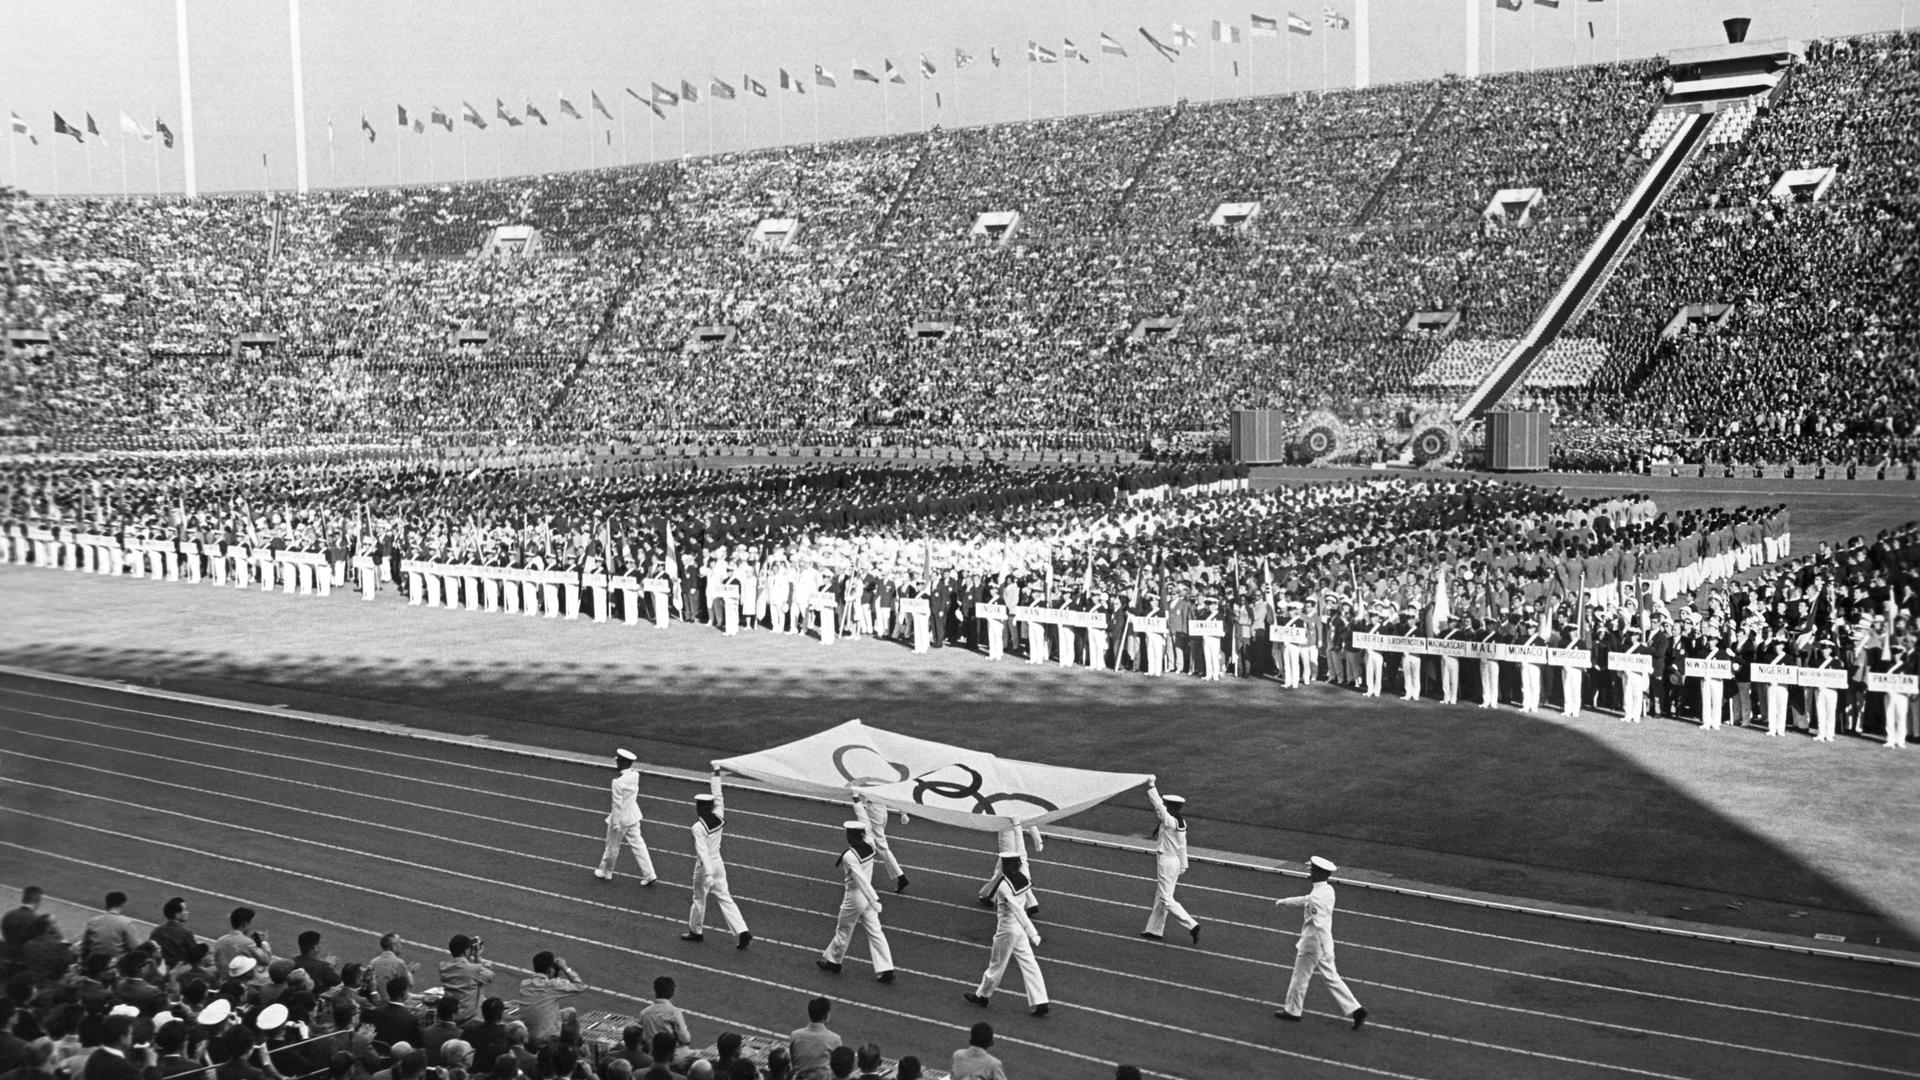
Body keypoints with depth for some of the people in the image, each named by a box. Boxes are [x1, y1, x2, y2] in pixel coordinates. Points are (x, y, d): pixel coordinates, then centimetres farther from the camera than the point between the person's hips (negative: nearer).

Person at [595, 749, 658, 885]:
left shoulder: (618, 782, -25)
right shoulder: (635, 776, -5)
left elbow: (618, 804, -21)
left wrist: (616, 823, -15)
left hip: (621, 818, -7)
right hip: (633, 816, 7)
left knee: (612, 846, 13)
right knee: (637, 844, 12)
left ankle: (606, 872, 32)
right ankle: (649, 874, 10)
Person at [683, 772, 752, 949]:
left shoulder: (698, 827, -21)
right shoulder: (719, 818, -4)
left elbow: (702, 851, -28)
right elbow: (718, 797, 11)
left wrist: (708, 874, -34)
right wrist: (716, 775, 22)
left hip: (704, 866, -6)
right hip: (718, 863, 6)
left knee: (699, 898, 13)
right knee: (724, 898, 8)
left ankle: (696, 931, 30)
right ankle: (742, 931, -2)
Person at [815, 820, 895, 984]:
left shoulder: (849, 856, -25)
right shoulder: (870, 848, -4)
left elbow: (861, 879, -29)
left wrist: (874, 900, -31)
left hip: (855, 896, -7)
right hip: (867, 896, 7)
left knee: (843, 930, 15)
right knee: (874, 932, 8)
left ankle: (832, 961, 35)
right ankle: (885, 969, 6)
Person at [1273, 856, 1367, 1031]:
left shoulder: (1316, 898, -26)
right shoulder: (1327, 890, 2)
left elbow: (1321, 927, -31)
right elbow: (1306, 900, 20)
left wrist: (1327, 955, -31)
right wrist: (1284, 901, 33)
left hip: (1314, 944, -8)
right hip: (1323, 944, 8)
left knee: (1300, 977, 11)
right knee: (1331, 978, 13)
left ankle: (1292, 1010, 28)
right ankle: (1354, 1010, 9)